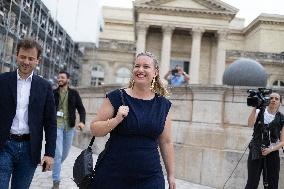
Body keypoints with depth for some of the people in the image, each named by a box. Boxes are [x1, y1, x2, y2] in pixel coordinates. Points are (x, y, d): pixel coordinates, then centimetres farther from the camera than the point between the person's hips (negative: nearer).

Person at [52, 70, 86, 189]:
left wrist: (82, 121, -15)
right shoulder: (53, 93, 3)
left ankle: (55, 167, 44)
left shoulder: (74, 93, 5)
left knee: (65, 153, 15)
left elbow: (81, 109, 1)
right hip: (57, 125, -2)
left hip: (69, 126, 2)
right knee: (58, 153, -11)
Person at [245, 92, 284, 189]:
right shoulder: (259, 112, 3)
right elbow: (250, 124, -17)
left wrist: (271, 149, -14)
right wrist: (255, 107, -23)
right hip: (255, 152, -2)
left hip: (273, 154, 2)